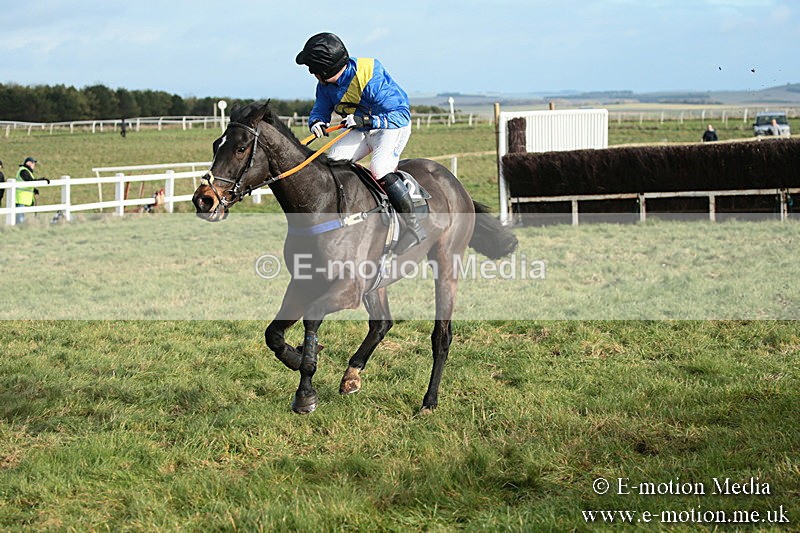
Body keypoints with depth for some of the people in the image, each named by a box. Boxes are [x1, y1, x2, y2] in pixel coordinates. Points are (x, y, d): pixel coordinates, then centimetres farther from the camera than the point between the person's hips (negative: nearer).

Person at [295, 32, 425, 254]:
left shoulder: (371, 79, -31)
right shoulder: (326, 86, -8)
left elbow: (401, 113, -29)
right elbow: (320, 110, 8)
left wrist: (365, 120, -39)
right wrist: (317, 122, -18)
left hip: (393, 127, -8)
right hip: (363, 130, 8)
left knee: (379, 169, -29)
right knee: (333, 160, -11)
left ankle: (414, 226, -22)